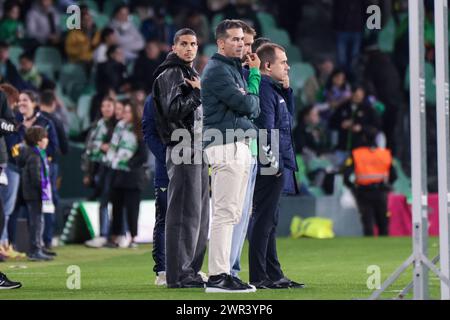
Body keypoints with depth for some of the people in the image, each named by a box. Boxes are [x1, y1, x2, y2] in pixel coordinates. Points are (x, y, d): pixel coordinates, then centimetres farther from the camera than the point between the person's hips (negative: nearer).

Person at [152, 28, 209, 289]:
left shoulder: (192, 74, 23)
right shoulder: (171, 74, -7)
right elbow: (172, 111, -19)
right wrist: (197, 93, -15)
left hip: (198, 152, 10)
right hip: (182, 149, -10)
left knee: (200, 214, 11)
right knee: (185, 213, -12)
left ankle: (191, 270, 16)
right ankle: (179, 274, -11)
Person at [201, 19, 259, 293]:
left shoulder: (237, 70, 23)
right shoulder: (217, 70, -9)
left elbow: (254, 109, 17)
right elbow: (246, 104, -16)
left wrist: (249, 102, -3)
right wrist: (253, 100, 5)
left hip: (241, 145, 10)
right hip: (226, 146, -10)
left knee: (232, 214, 11)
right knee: (225, 213, -12)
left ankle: (224, 271, 14)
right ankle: (217, 276, -14)